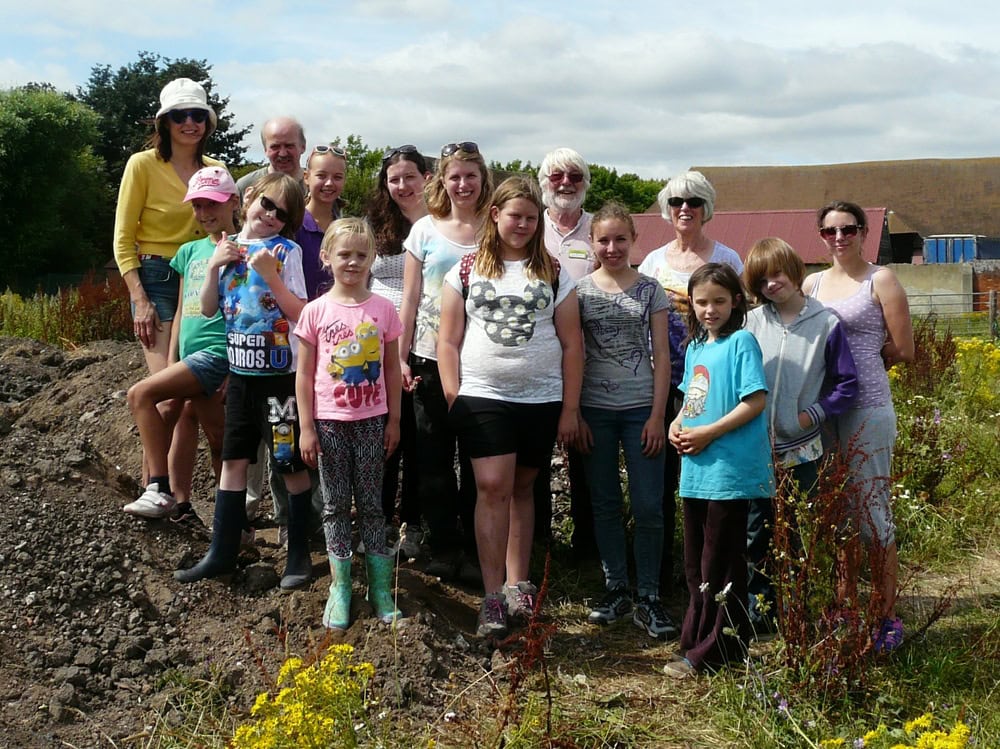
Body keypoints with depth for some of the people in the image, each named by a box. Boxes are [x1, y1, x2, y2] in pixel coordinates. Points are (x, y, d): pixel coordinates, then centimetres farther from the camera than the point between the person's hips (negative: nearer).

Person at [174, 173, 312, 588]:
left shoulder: (287, 251, -7)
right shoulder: (228, 248, 8)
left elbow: (300, 313, -12)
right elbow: (208, 309, 8)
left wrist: (270, 273, -22)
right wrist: (214, 266, -6)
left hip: (280, 374, -5)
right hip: (241, 371, 5)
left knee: (292, 464, 2)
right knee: (233, 460, 10)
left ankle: (299, 554, 13)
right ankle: (222, 553, 19)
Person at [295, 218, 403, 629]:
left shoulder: (383, 309, 0)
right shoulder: (316, 311, -3)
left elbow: (391, 367, 6)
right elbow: (304, 374, 0)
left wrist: (394, 419, 4)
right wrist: (306, 427, -3)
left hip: (371, 420, 1)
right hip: (329, 421, 0)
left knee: (371, 503, 7)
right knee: (335, 505, 7)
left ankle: (380, 588, 14)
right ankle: (340, 589, 14)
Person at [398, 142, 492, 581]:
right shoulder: (426, 229, 5)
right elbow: (410, 298, 5)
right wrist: (400, 357, 1)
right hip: (431, 358, 1)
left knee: (478, 460, 3)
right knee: (434, 458, 5)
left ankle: (475, 550, 14)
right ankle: (443, 548, 16)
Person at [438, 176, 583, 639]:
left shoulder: (553, 275, 5)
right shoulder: (466, 271, 4)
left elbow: (571, 344, 5)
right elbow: (448, 341, 4)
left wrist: (570, 408, 1)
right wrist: (454, 398, -3)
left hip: (542, 399, 1)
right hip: (483, 398, -1)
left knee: (521, 488, 10)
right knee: (492, 488, -9)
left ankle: (517, 584, 22)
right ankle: (493, 598, -5)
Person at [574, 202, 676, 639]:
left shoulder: (649, 290, 3)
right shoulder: (580, 290, 4)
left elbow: (661, 355, 2)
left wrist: (657, 415, -5)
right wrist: (574, 414, -2)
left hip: (641, 408, -1)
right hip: (595, 409, 1)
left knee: (648, 507, -2)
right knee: (605, 504, 8)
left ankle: (648, 599, 7)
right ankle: (616, 590, 19)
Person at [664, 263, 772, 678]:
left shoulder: (741, 342, -9)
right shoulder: (695, 348, 15)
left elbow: (756, 401, -16)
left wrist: (708, 434, -17)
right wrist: (677, 424, 4)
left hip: (729, 469, -8)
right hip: (695, 470, 8)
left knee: (720, 565, -1)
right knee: (696, 562, 15)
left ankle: (712, 652, 7)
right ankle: (696, 639, 27)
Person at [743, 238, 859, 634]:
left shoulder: (825, 322, -3)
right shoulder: (751, 323, 2)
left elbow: (847, 384, -1)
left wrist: (811, 415, -9)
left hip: (803, 449, -2)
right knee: (757, 533, 9)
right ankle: (759, 608, 21)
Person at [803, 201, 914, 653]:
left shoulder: (881, 281, -1)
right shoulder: (812, 284, 13)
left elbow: (902, 350, -3)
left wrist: (857, 361, 4)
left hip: (868, 409, -5)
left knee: (872, 515, -2)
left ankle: (887, 618, 8)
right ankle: (846, 610, 23)